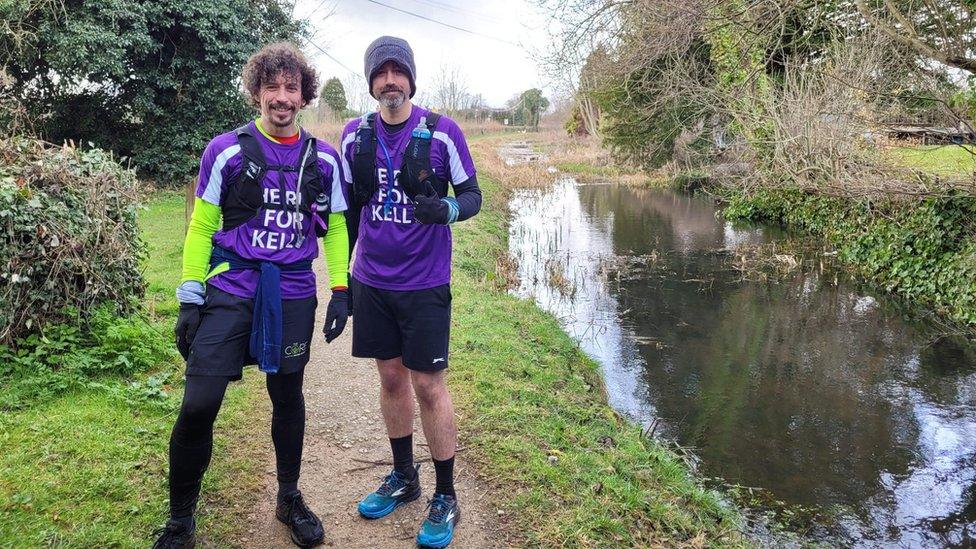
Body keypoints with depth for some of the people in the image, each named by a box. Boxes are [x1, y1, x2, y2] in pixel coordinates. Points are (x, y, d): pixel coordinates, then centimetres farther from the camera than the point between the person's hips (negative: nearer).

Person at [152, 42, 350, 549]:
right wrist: (190, 300, -2)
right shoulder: (227, 151, -1)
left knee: (288, 397, 13)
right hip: (230, 289, -2)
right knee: (198, 405, -7)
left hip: (293, 294, 2)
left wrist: (341, 291, 4)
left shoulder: (324, 159, 5)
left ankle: (290, 498, 33)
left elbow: (336, 227, 11)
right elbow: (200, 227, 1)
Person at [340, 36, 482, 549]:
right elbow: (350, 208, 12)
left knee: (428, 385, -1)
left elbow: (472, 194, -3)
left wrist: (447, 208, -27)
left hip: (424, 282, -4)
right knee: (390, 376, 14)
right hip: (371, 281, 4)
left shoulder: (441, 132, -7)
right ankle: (403, 477, 32)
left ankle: (446, 497, 15)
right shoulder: (355, 135, 4)